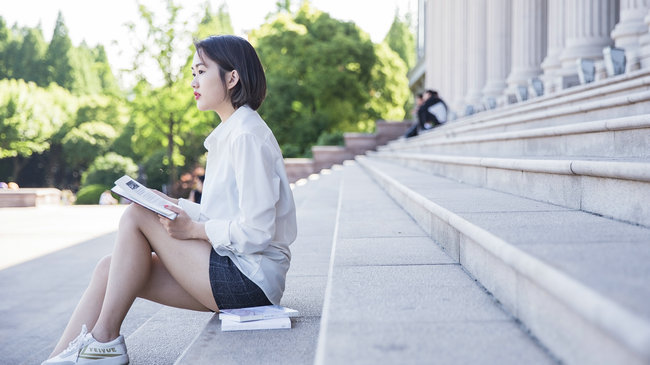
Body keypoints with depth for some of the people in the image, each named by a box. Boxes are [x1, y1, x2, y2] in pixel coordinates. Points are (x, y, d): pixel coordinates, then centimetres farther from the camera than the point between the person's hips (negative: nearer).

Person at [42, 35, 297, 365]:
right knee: (109, 269, -2)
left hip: (251, 280, -9)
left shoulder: (248, 136, -14)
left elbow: (255, 232, -20)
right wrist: (174, 206, 5)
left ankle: (104, 339, -6)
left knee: (136, 216, -12)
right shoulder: (230, 134, 17)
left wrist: (193, 229, -11)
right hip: (238, 271, 9)